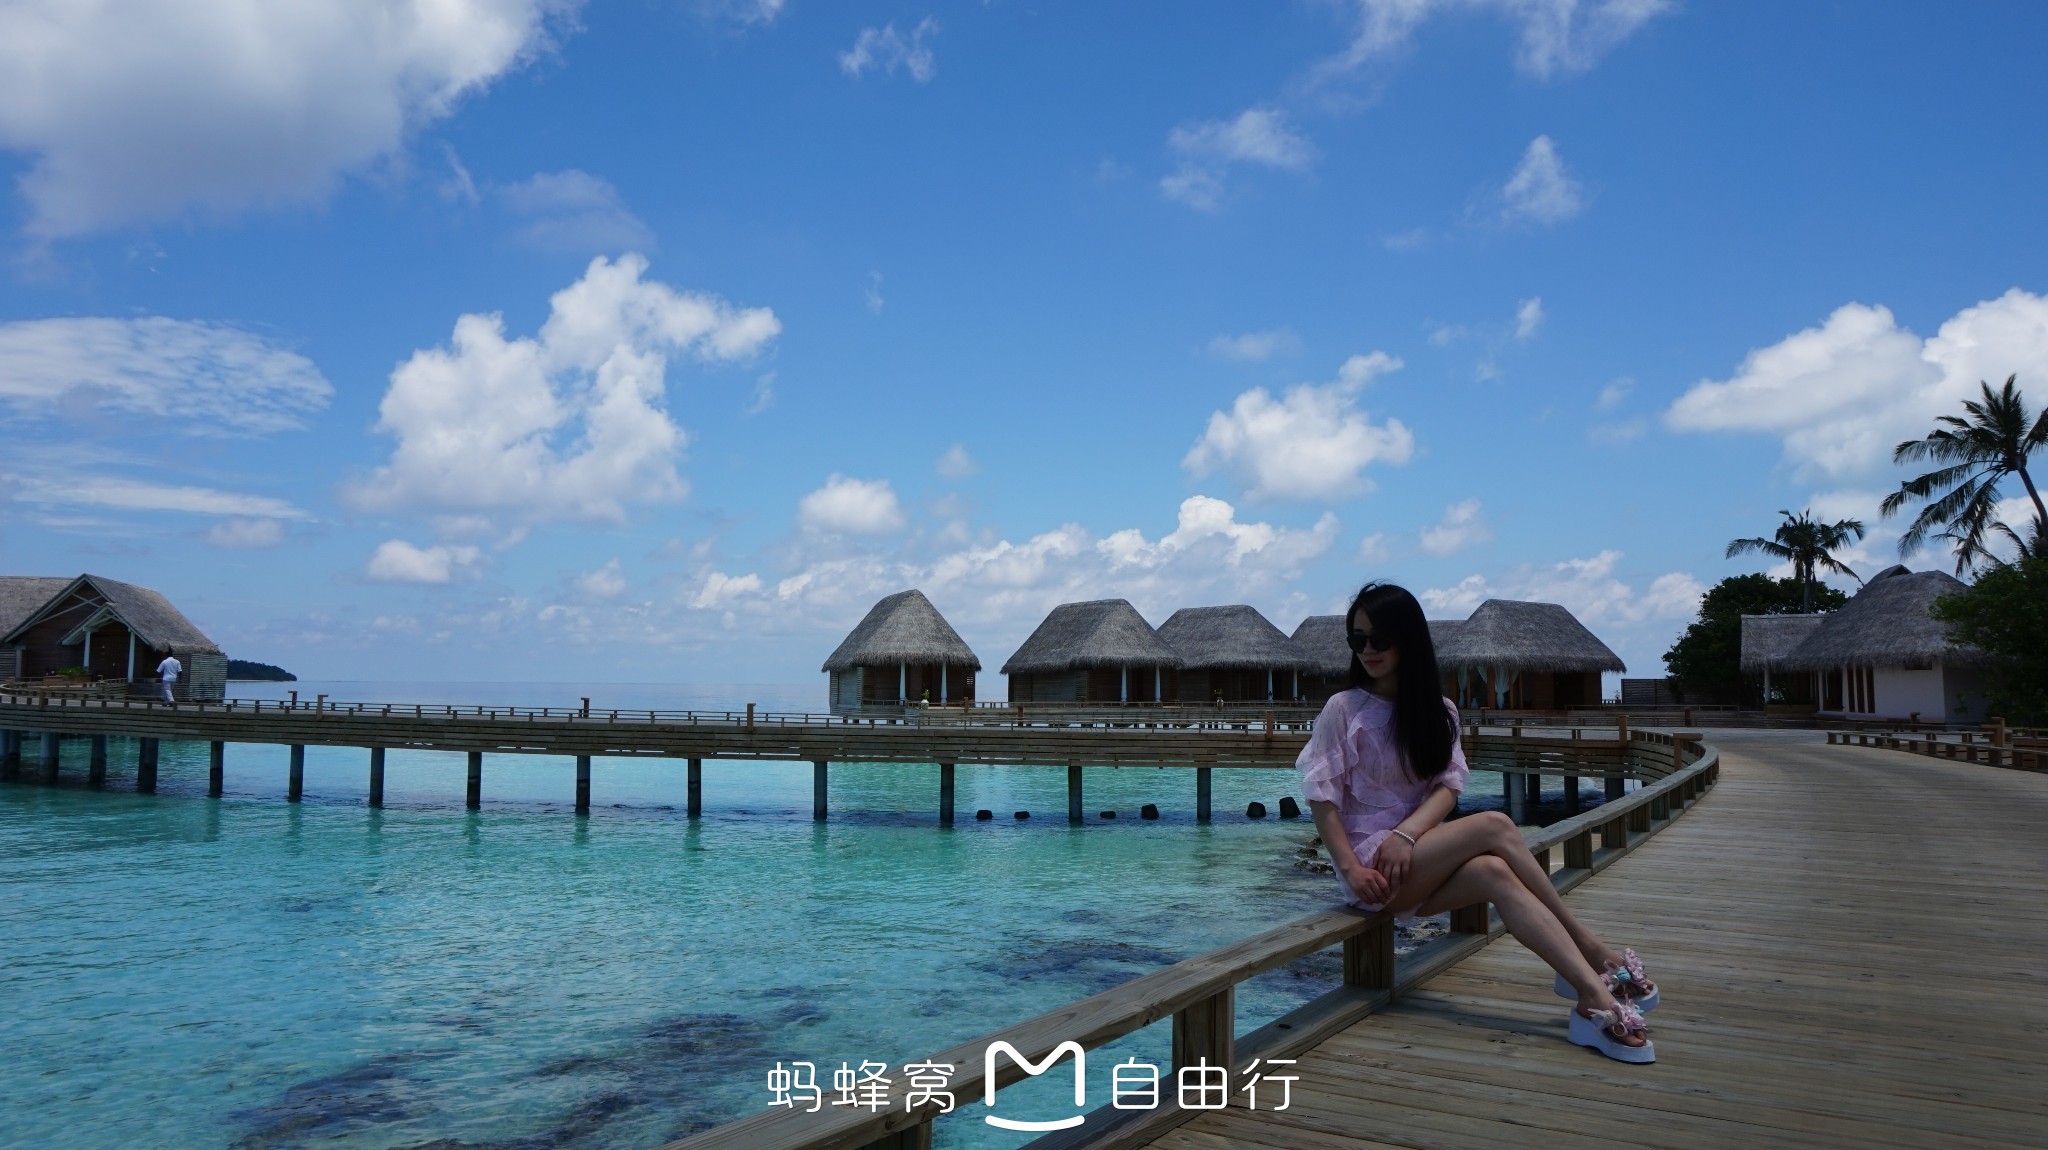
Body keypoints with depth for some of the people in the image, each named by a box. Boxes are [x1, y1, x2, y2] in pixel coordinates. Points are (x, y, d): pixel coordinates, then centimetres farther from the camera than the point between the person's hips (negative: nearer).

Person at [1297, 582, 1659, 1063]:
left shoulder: (1438, 712, 10)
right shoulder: (1344, 708, -4)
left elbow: (1448, 786, -1)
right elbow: (1322, 797, -7)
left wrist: (1407, 832, -19)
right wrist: (1351, 869, -17)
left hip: (1418, 857, 4)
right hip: (1372, 863, -4)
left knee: (1493, 872, -29)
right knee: (1495, 826, -25)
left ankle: (1595, 996, -36)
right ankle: (1593, 949, -20)